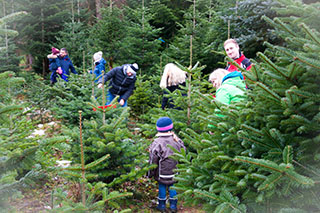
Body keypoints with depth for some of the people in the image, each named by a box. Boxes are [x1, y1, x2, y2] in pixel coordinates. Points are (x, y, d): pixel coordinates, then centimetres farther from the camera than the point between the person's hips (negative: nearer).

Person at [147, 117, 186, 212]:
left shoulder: (157, 143, -15)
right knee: (172, 186, 13)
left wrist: (150, 173, -3)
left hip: (162, 172, -3)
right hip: (175, 171, 3)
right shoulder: (177, 140, -4)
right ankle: (173, 205, 19)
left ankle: (162, 205, 20)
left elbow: (153, 159, -11)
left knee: (162, 186, 11)